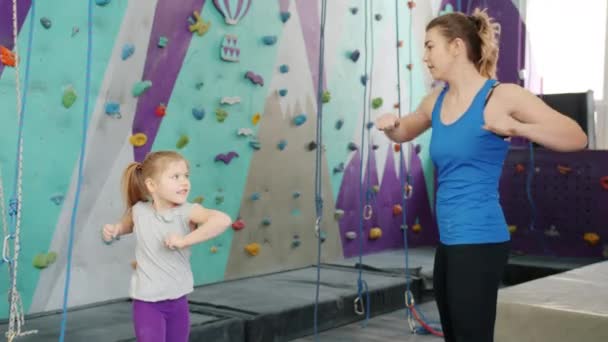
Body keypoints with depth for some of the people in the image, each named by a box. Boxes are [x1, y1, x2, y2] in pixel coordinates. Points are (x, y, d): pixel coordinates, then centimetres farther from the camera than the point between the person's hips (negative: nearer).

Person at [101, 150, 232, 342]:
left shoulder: (187, 211, -15)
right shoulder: (139, 211, -8)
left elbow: (223, 220, -34)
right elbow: (127, 224, 18)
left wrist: (184, 240, -35)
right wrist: (114, 230, -3)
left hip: (178, 301, 2)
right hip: (147, 302, -1)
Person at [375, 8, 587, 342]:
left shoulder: (502, 95, -10)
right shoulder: (436, 100, 9)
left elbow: (577, 138, -12)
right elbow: (404, 134, 28)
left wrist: (516, 128, -27)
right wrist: (391, 124, 4)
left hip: (479, 241, -7)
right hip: (448, 241, 7)